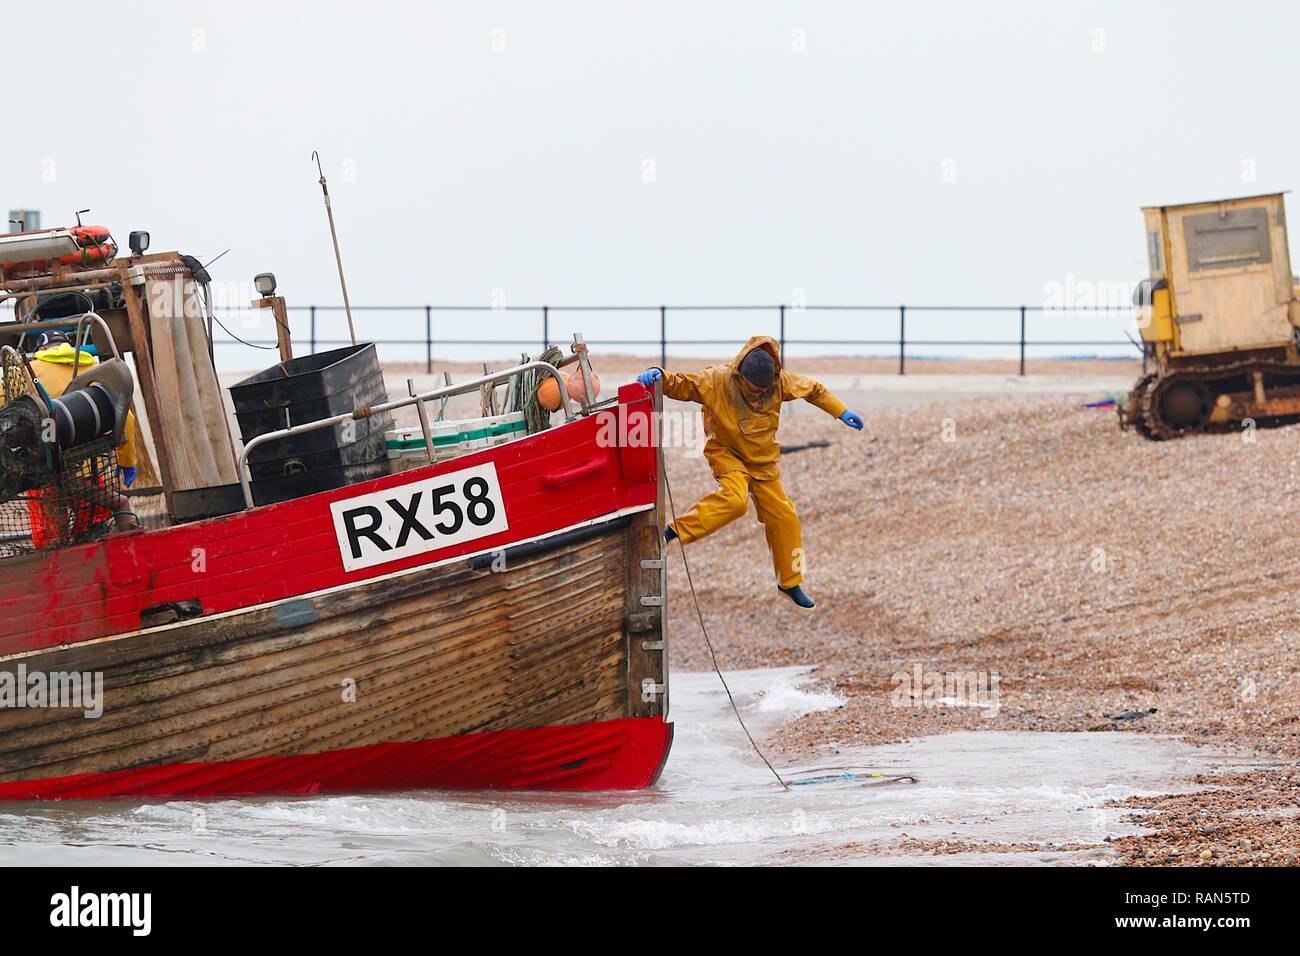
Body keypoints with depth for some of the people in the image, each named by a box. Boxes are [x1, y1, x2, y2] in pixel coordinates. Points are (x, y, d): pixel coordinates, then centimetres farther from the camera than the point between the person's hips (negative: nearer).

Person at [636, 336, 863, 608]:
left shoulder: (781, 382, -11)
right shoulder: (717, 381, -21)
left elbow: (814, 390, 6)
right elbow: (680, 384, -21)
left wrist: (841, 413, 7)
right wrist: (658, 376, -41)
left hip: (764, 462, 4)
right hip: (727, 453, -4)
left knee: (783, 517, 4)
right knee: (735, 498, -34)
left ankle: (790, 583, 19)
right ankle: (678, 530, -23)